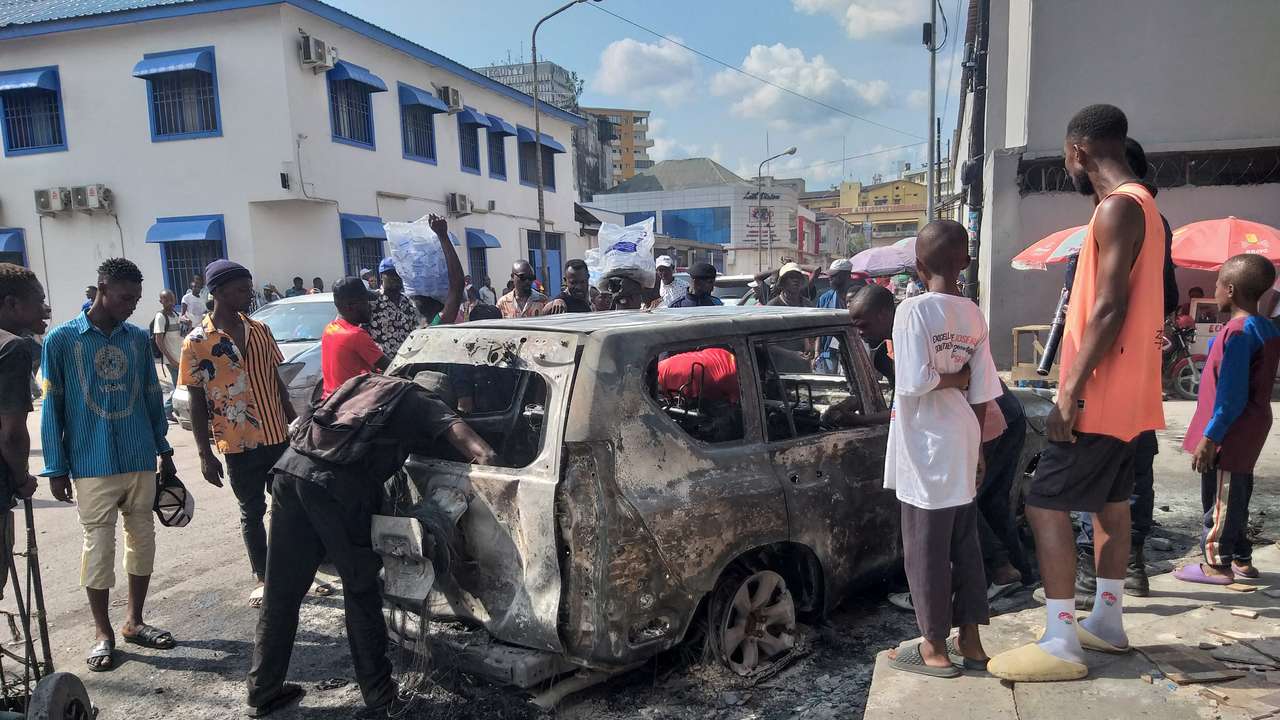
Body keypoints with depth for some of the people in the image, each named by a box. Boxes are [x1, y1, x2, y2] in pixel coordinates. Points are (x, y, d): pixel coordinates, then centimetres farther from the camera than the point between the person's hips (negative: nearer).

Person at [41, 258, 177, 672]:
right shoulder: (62, 339, -4)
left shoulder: (139, 338, 5)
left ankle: (134, 621, 26)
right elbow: (52, 407, -3)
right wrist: (56, 469, -4)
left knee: (143, 539, 11)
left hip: (142, 461, 4)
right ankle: (103, 633, 19)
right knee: (99, 546, 4)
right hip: (93, 466, -4)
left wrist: (163, 449, 12)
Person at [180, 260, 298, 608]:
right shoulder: (197, 343, -7)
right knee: (252, 512, 9)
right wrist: (205, 454, -6)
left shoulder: (260, 330, 5)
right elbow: (197, 402, -5)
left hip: (278, 437, 4)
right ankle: (262, 578, 24)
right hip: (239, 446, -3)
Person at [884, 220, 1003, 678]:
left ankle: (935, 649, 14)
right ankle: (970, 641, 24)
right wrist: (976, 447, 13)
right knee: (964, 543, 15)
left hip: (926, 450, -6)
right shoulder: (974, 315, 4)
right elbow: (982, 393, 5)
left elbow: (914, 382, -25)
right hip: (961, 447, 7)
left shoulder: (914, 310, -14)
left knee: (925, 549, 4)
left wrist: (950, 379, -6)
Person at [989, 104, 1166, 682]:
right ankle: (1106, 622, 28)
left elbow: (1110, 308, -24)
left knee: (1045, 505, -8)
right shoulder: (1141, 206, 16)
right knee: (1110, 504, 16)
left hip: (1099, 395, -11)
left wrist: (1071, 390, -24)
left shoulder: (1117, 206, -17)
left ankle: (1060, 645, -4)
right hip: (1122, 394, 11)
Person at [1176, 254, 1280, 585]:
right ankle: (1241, 560, 30)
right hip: (1248, 434, 10)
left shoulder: (1238, 331, -21)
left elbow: (1232, 395, -23)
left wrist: (1210, 437, -20)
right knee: (1235, 494, 19)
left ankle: (1217, 564, 10)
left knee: (1220, 498, 1)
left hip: (1229, 433, -10)